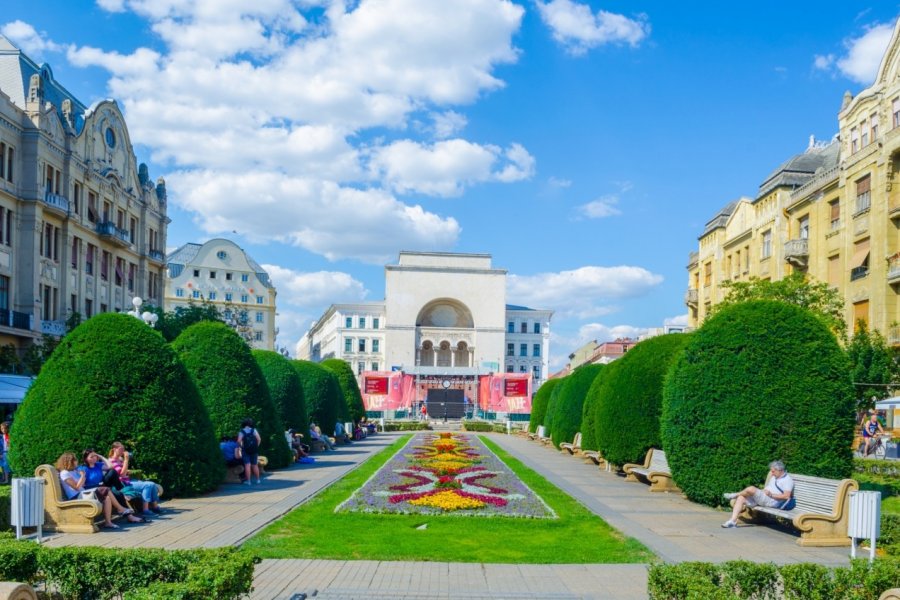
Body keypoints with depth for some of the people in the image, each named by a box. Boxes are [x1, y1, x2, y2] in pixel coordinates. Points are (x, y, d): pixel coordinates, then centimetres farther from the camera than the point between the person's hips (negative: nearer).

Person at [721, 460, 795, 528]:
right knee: (741, 498, -10)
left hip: (772, 501, -9)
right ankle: (733, 521, -18)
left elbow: (786, 496, -18)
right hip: (763, 498, 9)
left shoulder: (788, 480, -6)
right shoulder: (774, 477, 22)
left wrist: (771, 495, -22)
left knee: (751, 489, -28)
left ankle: (735, 495, 1)